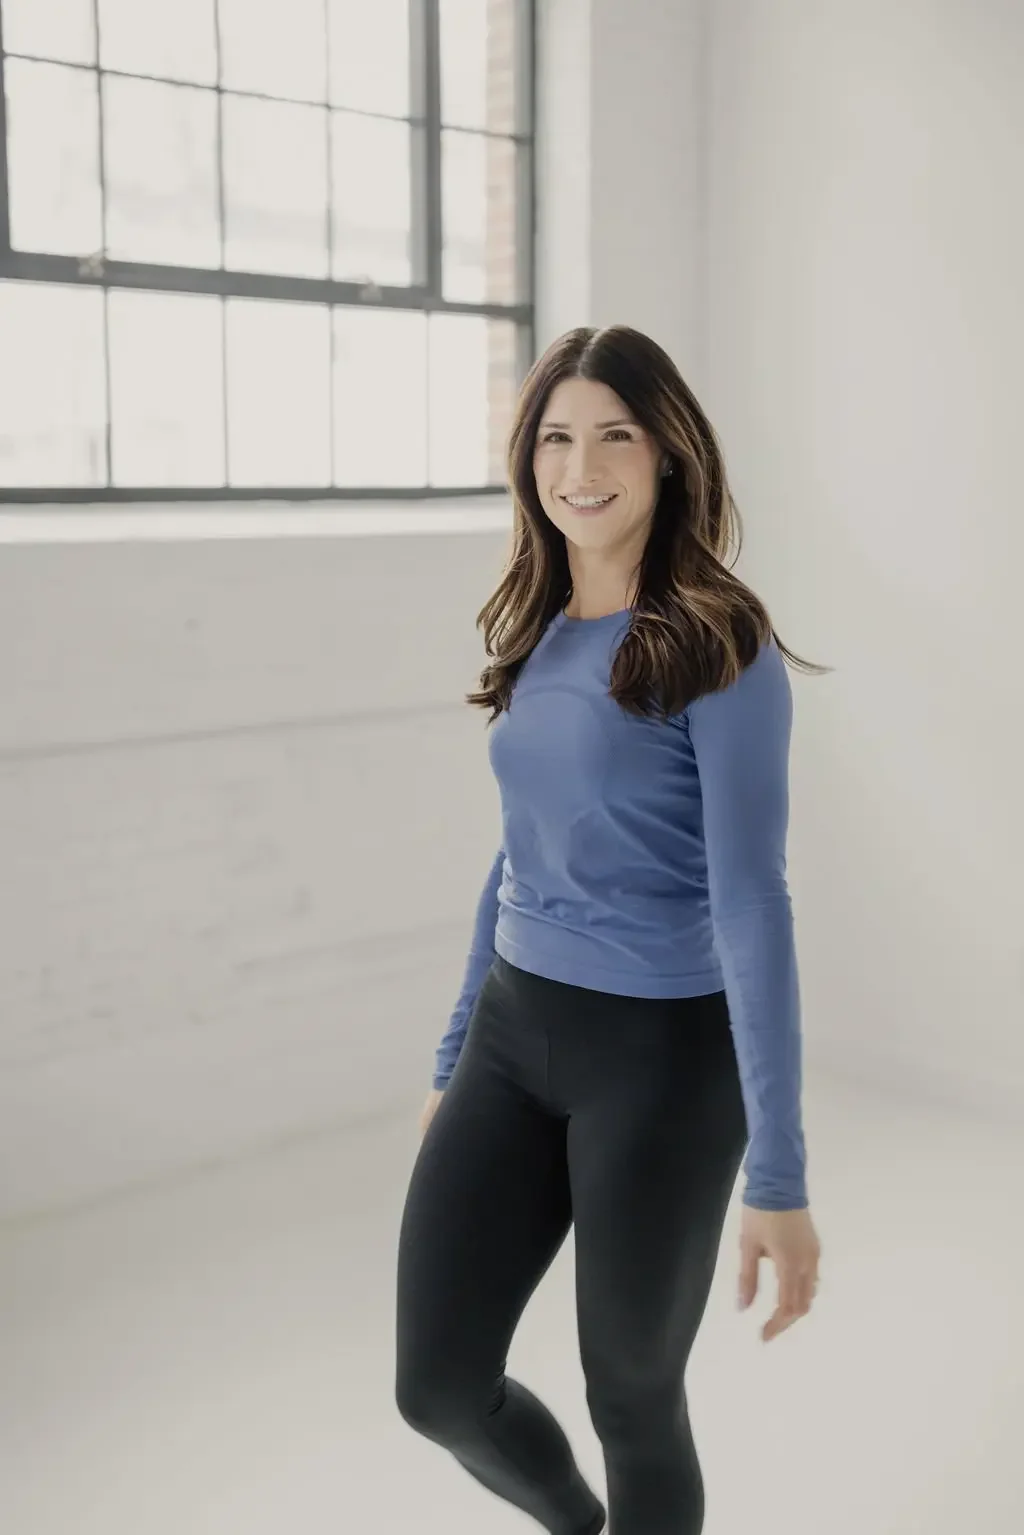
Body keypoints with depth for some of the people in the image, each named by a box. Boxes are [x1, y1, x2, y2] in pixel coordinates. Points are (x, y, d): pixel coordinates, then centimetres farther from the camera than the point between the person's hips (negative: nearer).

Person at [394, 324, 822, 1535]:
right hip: (515, 1032, 6)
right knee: (438, 1387, 9)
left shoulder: (719, 651, -13)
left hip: (661, 1054, -6)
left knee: (631, 1396, 11)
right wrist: (455, 1060, 19)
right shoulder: (536, 632, 7)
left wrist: (777, 1175, -18)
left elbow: (750, 902, -17)